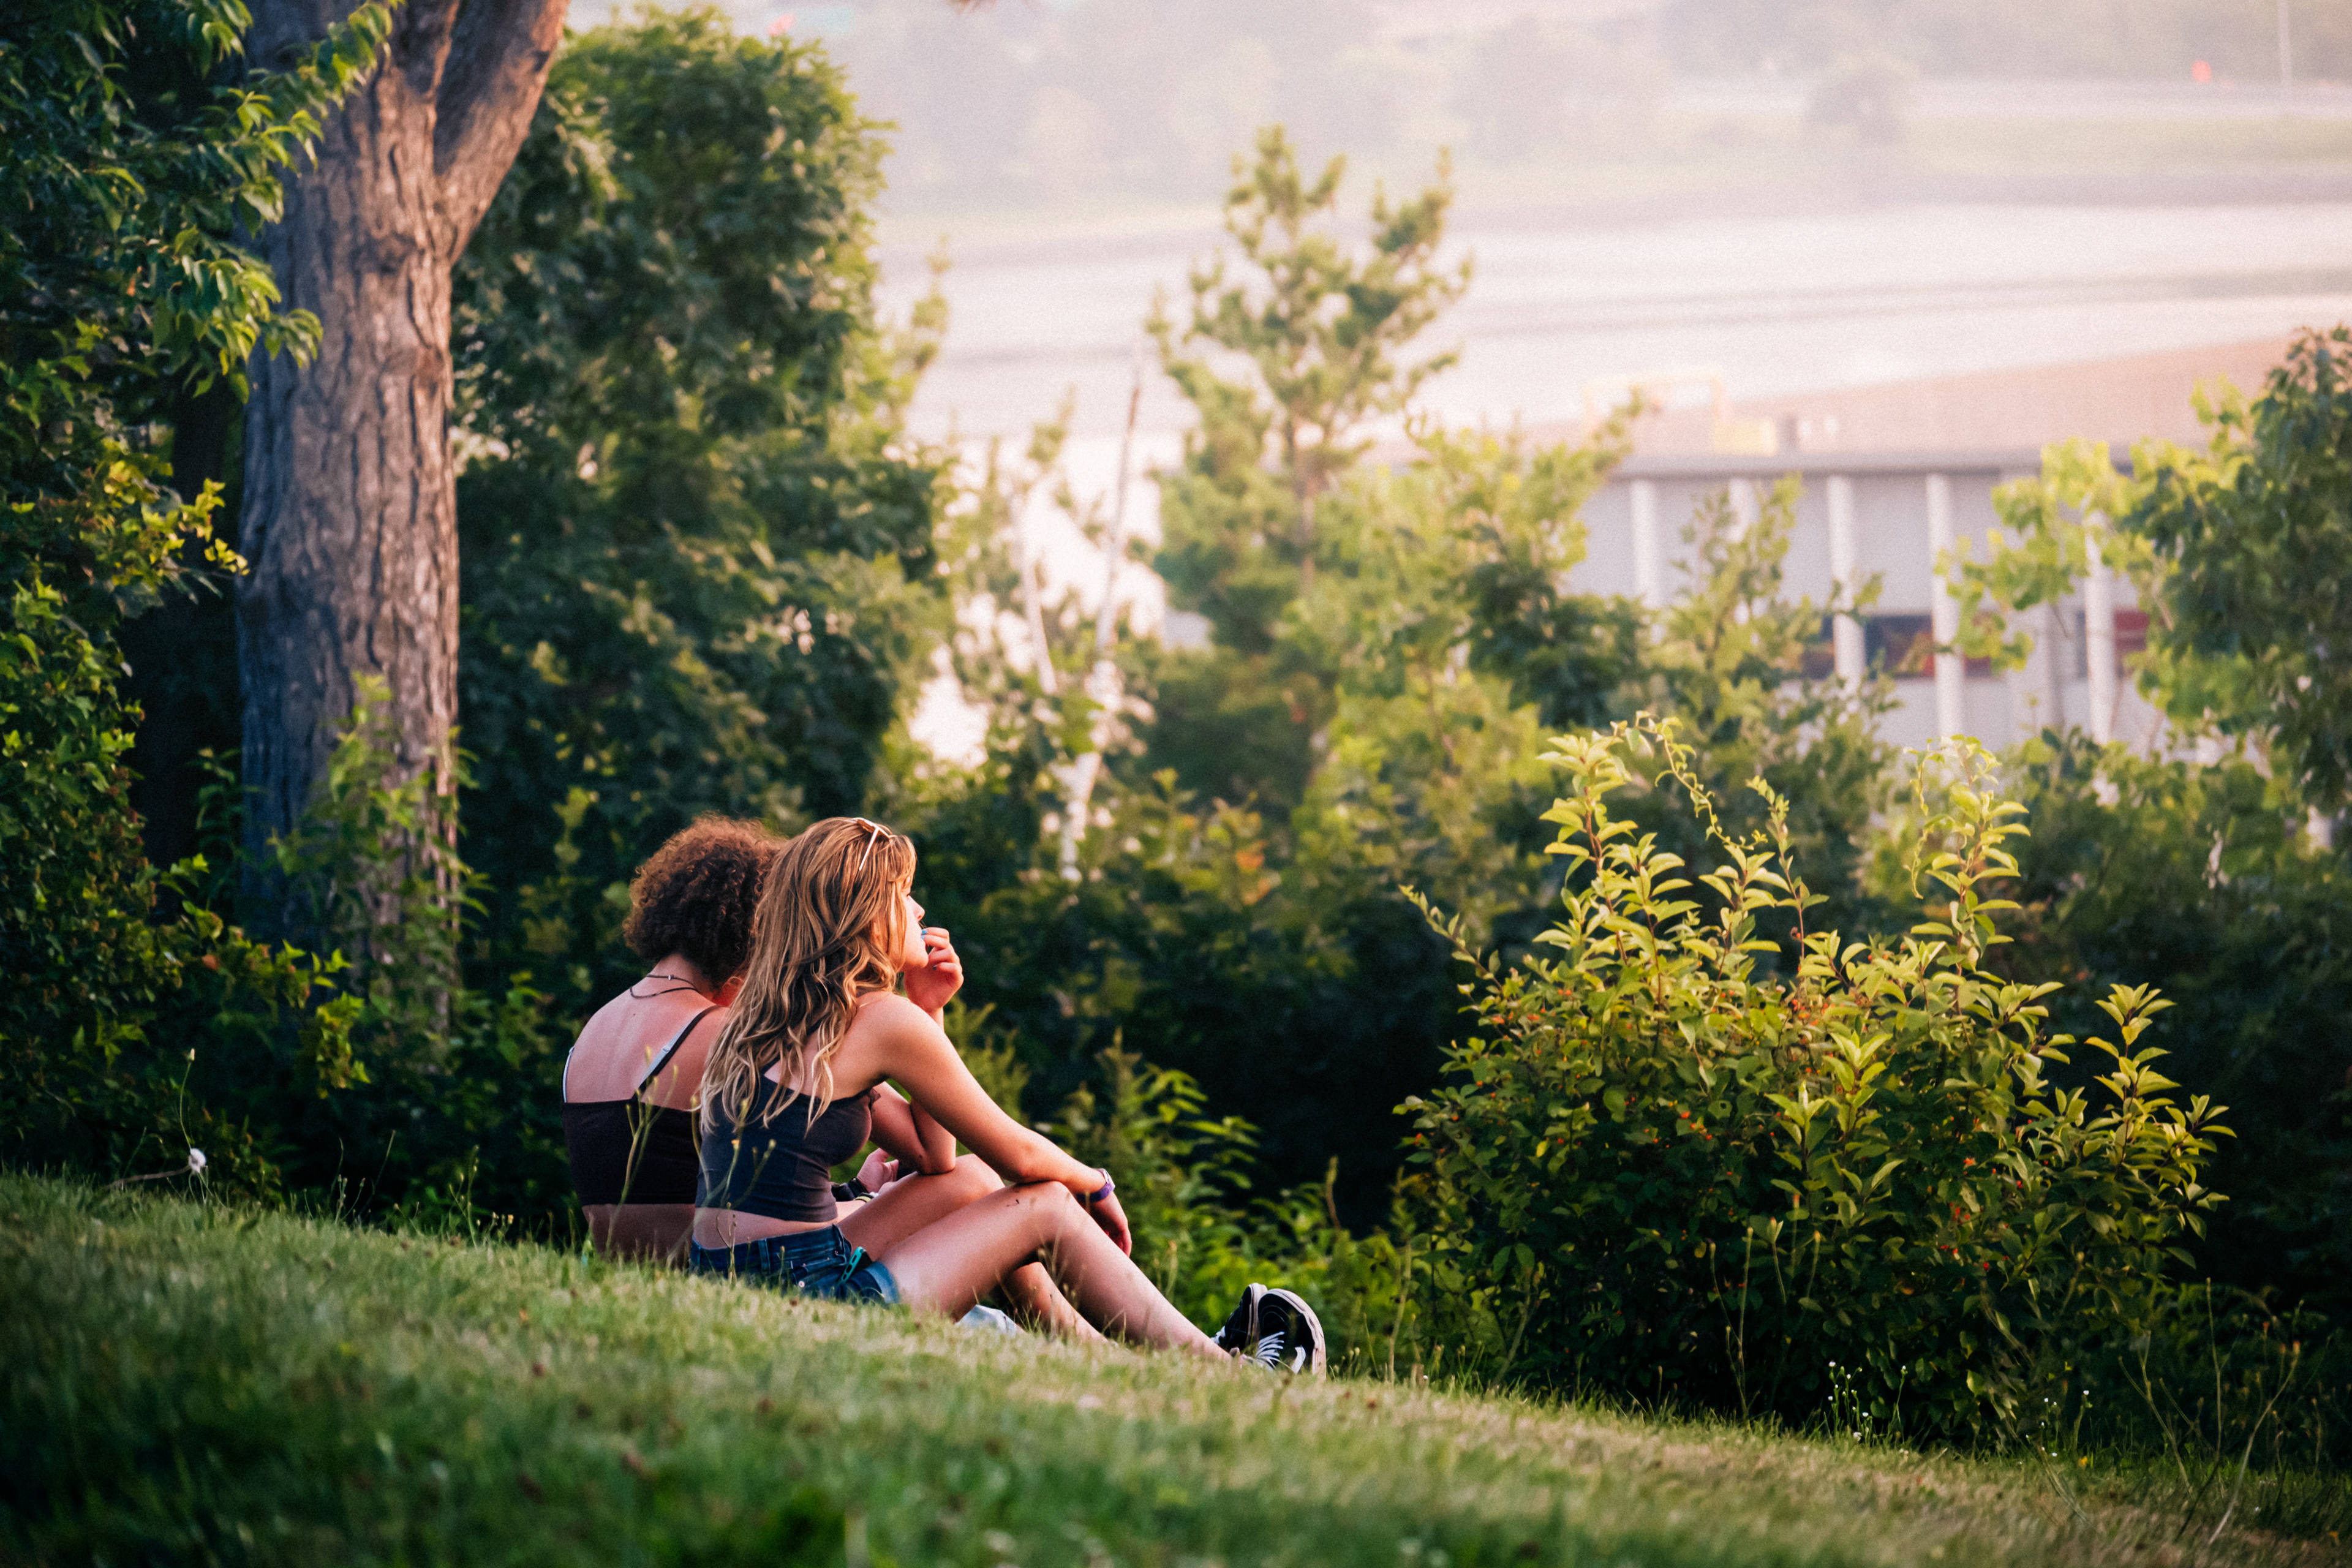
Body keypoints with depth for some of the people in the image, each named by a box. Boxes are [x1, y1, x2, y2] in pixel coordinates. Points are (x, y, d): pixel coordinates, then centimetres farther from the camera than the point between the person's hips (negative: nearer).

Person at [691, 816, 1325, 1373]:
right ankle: (1219, 1368, 21)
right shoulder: (882, 1019, -10)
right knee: (1045, 1205, 9)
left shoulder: (769, 1017, 17)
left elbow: (933, 1154, 20)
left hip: (726, 1288, 9)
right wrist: (1098, 1187, 21)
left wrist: (927, 1010, 17)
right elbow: (1015, 1152, 1)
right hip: (805, 1298, -8)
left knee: (971, 1181, 25)